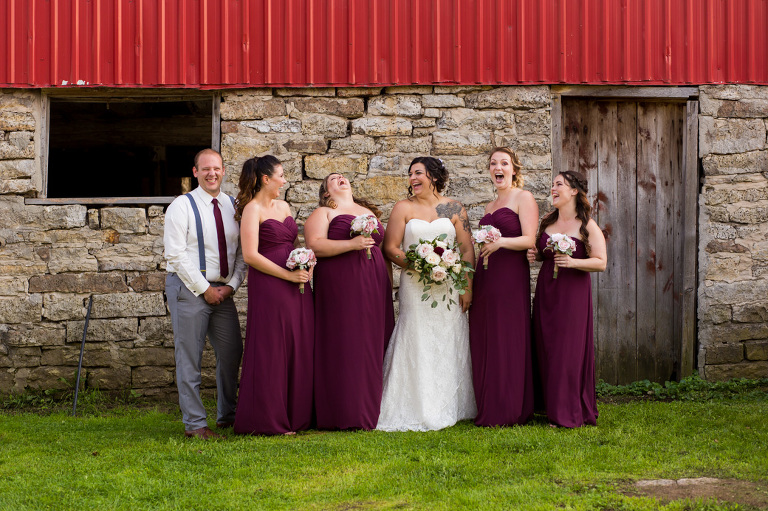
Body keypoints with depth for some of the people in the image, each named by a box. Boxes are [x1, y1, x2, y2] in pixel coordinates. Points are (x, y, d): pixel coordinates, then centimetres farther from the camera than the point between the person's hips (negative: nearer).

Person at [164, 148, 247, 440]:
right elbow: (175, 254, -10)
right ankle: (194, 423, 1)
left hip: (223, 291, 5)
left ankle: (227, 416, 24)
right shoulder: (182, 206, -4)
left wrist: (231, 285, -2)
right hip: (189, 288, -5)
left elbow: (242, 252, 13)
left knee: (232, 353, 8)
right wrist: (205, 289, -11)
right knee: (189, 358, -4)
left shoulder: (233, 207, 10)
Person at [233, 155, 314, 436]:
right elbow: (250, 255, -15)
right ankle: (267, 420, 4)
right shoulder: (252, 209, -7)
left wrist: (305, 265, 5)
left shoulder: (283, 206, 16)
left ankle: (295, 417, 16)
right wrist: (288, 275, -15)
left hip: (296, 285, 8)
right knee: (270, 351, -4)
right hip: (268, 286, -8)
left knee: (298, 348, 8)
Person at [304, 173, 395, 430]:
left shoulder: (370, 212, 22)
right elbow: (314, 245, -10)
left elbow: (383, 248, 24)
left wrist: (389, 284, 16)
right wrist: (352, 244, -18)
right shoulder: (322, 213, 5)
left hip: (374, 286, 5)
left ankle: (373, 410, 7)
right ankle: (347, 414, -4)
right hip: (340, 286, -5)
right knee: (344, 347, -7)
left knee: (374, 345, 2)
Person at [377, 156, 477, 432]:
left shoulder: (454, 208, 8)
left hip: (449, 286, 1)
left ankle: (450, 408, 11)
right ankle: (418, 412, -3)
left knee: (449, 345, 3)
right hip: (415, 286, -1)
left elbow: (467, 249, 6)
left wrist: (467, 286, -3)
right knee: (417, 344, -6)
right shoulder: (403, 208, 7)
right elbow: (390, 248, 2)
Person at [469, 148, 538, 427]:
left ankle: (509, 411, -2)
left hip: (510, 277, -7)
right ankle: (487, 410, 9)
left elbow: (529, 240, -11)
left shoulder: (523, 198, -1)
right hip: (484, 278, 7)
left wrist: (501, 242, -26)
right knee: (483, 342, 4)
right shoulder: (491, 205, 22)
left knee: (507, 343, -7)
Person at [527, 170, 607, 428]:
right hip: (546, 291, 6)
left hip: (573, 292, -6)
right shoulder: (547, 222, 12)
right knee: (547, 349, 4)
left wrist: (572, 262, -22)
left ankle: (572, 414, 1)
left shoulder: (587, 226, -5)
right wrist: (534, 254, 3)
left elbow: (601, 262, -9)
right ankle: (552, 409, 12)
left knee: (570, 351, -6)